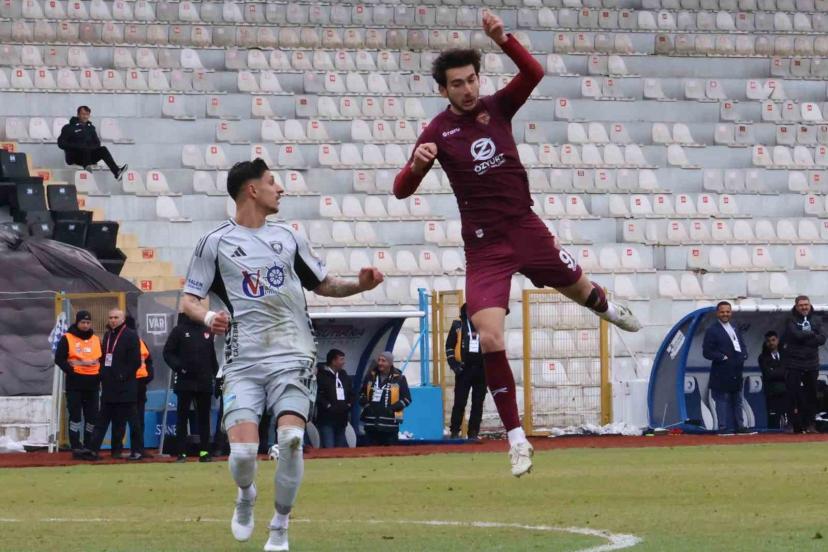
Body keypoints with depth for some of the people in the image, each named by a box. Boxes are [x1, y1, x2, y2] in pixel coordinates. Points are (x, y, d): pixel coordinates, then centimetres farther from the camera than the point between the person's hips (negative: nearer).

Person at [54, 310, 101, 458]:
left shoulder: (96, 339, 13)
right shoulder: (67, 339, -1)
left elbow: (102, 359, 16)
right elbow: (59, 359, -6)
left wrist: (100, 373, -3)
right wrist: (71, 370, -16)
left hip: (92, 384, 5)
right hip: (75, 384, -5)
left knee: (92, 416, 6)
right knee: (75, 415, -5)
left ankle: (89, 446, 14)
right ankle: (76, 447, -4)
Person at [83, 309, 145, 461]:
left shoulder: (130, 336, -6)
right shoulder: (107, 336, 17)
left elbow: (135, 361, -11)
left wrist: (123, 376, -15)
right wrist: (103, 375, 6)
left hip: (126, 387, -7)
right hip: (109, 387, 7)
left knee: (132, 419, -3)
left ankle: (138, 450, 1)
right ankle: (93, 450, 5)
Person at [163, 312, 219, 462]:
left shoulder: (207, 331, 12)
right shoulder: (179, 330, 1)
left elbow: (213, 356, 16)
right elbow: (168, 353, -1)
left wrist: (217, 375, 11)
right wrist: (178, 367, -15)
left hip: (204, 382, 4)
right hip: (184, 382, -3)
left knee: (204, 417, 5)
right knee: (182, 417, -1)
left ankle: (204, 452, 8)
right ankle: (181, 453, 0)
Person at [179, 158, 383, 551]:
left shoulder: (287, 237, 15)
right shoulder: (216, 243, 5)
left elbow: (324, 285, 23)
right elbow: (188, 300, 5)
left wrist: (359, 284, 4)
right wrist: (207, 317, -17)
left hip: (293, 357, 2)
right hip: (243, 361, -2)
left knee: (291, 437, -19)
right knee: (243, 448, -16)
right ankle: (246, 497, 20)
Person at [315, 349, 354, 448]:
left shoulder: (344, 376, 18)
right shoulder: (322, 376, -6)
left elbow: (351, 394, 23)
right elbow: (318, 395, -16)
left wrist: (349, 405, 6)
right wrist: (328, 406, -18)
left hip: (341, 420, 7)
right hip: (327, 419, -7)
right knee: (328, 450, -13)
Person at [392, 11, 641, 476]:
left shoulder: (498, 107, -1)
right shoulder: (438, 131, -6)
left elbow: (535, 73, -19)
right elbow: (402, 191, -11)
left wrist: (503, 40, -34)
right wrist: (418, 163, -32)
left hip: (526, 228, 2)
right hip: (484, 246, -2)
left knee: (579, 288, 21)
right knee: (490, 340, -15)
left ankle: (608, 308, 63)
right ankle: (516, 438, -5)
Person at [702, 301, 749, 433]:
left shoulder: (735, 329, 17)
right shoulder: (712, 331, -6)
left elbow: (742, 346, 21)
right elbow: (707, 352, -12)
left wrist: (743, 356, -1)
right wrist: (723, 357, -18)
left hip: (736, 373, 7)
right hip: (722, 374, -7)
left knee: (737, 401, 14)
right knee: (723, 401, -5)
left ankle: (739, 426, 21)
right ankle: (725, 427, -4)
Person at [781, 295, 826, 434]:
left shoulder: (817, 320, 11)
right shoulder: (791, 320, 1)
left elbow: (822, 339, -1)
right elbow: (796, 335, -16)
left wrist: (804, 338, -12)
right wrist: (812, 334, -4)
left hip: (812, 362, 3)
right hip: (794, 363, -3)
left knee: (811, 394, 3)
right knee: (794, 395, -5)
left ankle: (810, 424, 9)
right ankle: (797, 426, -2)